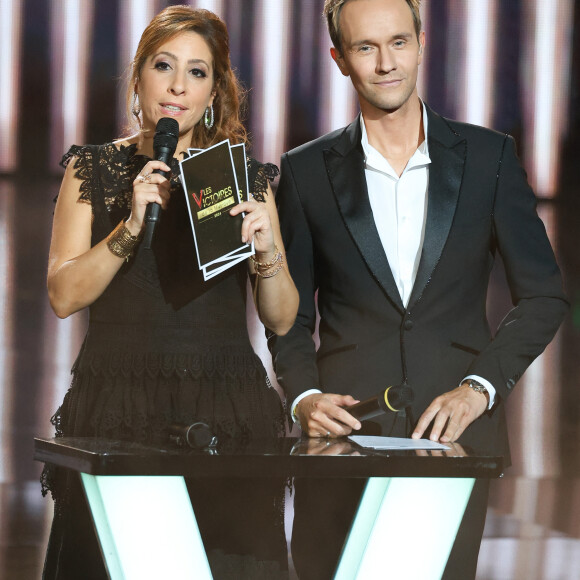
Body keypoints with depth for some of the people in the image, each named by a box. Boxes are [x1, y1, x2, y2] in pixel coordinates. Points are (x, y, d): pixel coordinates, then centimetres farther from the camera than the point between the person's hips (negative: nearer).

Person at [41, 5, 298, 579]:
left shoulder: (247, 178, 10)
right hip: (115, 407, -1)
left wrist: (266, 247, -12)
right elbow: (63, 295, -1)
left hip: (226, 411, 1)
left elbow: (281, 320, 6)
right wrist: (132, 225, -13)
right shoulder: (94, 169, 9)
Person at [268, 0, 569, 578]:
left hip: (456, 429, 0)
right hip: (345, 430, 0)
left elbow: (544, 296, 7)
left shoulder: (488, 156, 6)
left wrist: (479, 387, -6)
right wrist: (304, 396, -7)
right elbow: (290, 314, 11)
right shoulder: (306, 172, 7)